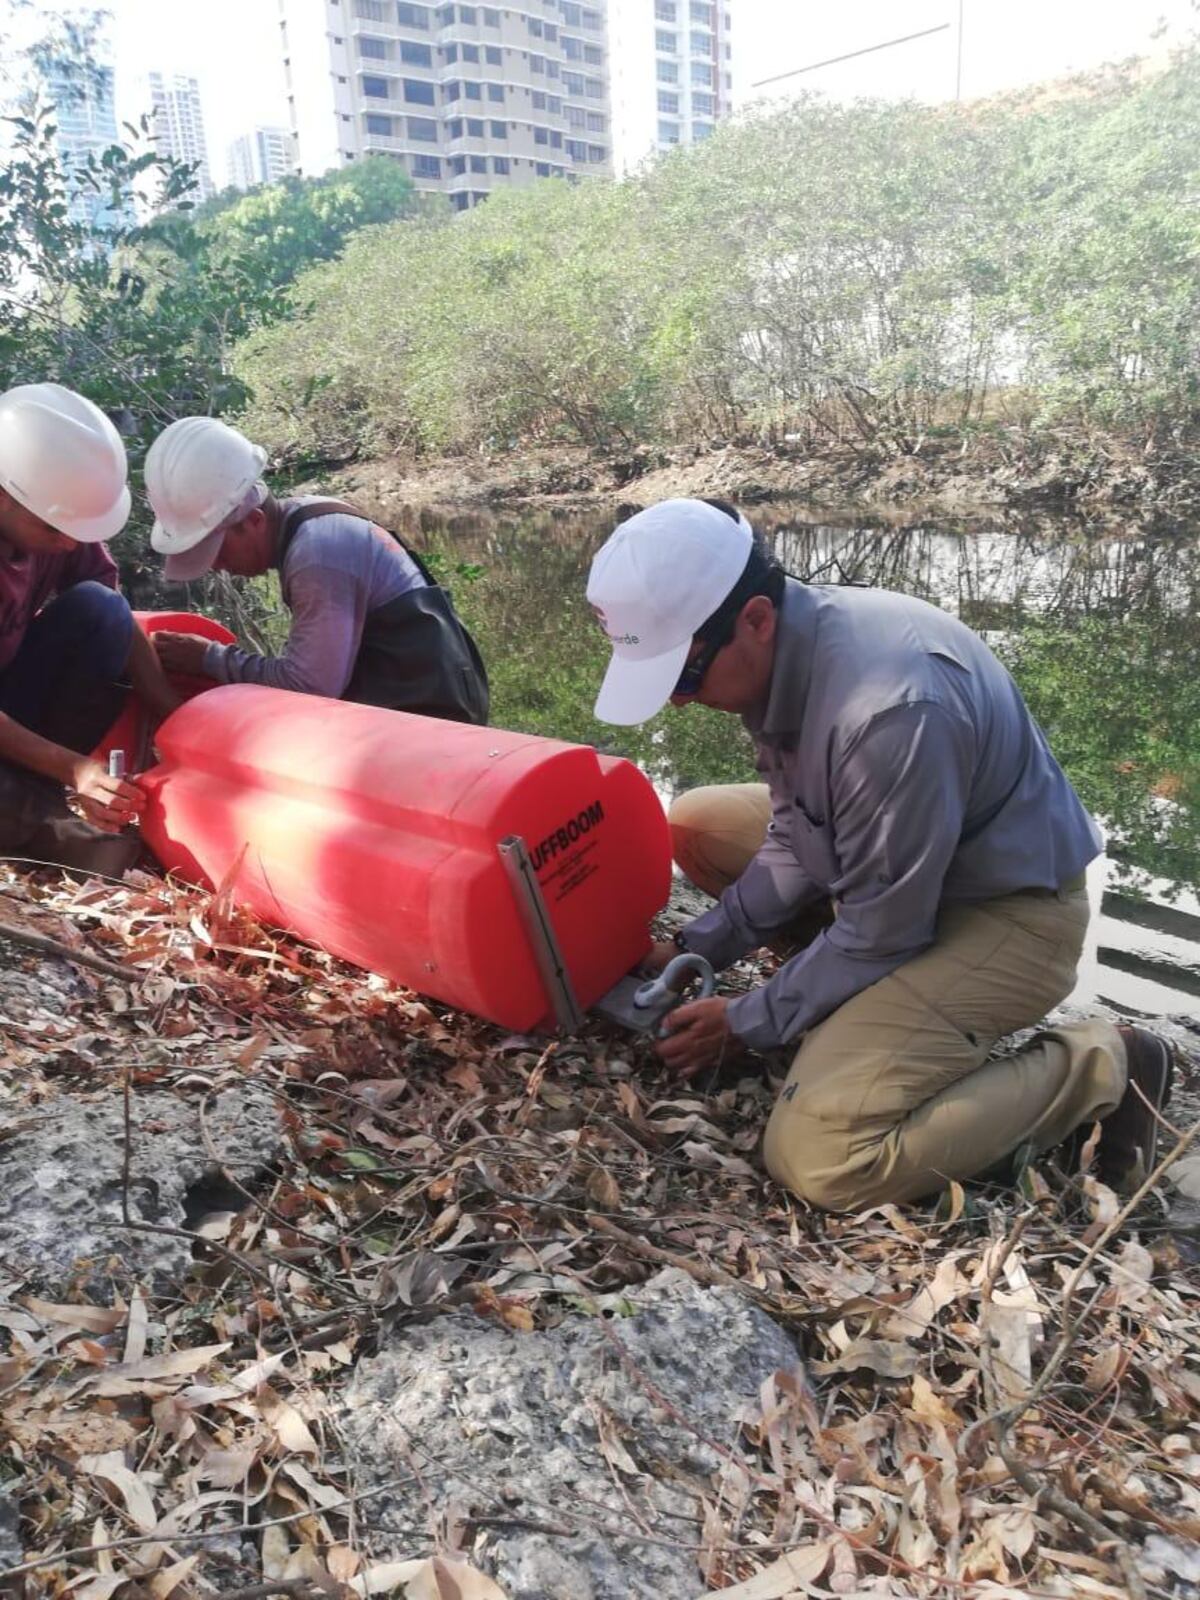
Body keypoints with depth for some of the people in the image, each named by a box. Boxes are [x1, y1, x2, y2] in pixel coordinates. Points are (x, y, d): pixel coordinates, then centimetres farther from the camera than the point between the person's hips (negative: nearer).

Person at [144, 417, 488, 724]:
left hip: (424, 710, -10)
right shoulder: (304, 519, 8)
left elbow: (311, 685, -24)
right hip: (408, 695, 10)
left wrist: (211, 659, -14)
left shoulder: (318, 554, -23)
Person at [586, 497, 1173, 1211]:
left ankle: (1097, 1068, -3)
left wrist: (744, 1024, -12)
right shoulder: (786, 648, -8)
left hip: (1007, 911, -8)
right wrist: (698, 947, -2)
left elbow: (881, 934, -23)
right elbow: (798, 835, 4)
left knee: (820, 1157, -20)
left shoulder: (888, 709, -35)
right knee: (696, 824, 7)